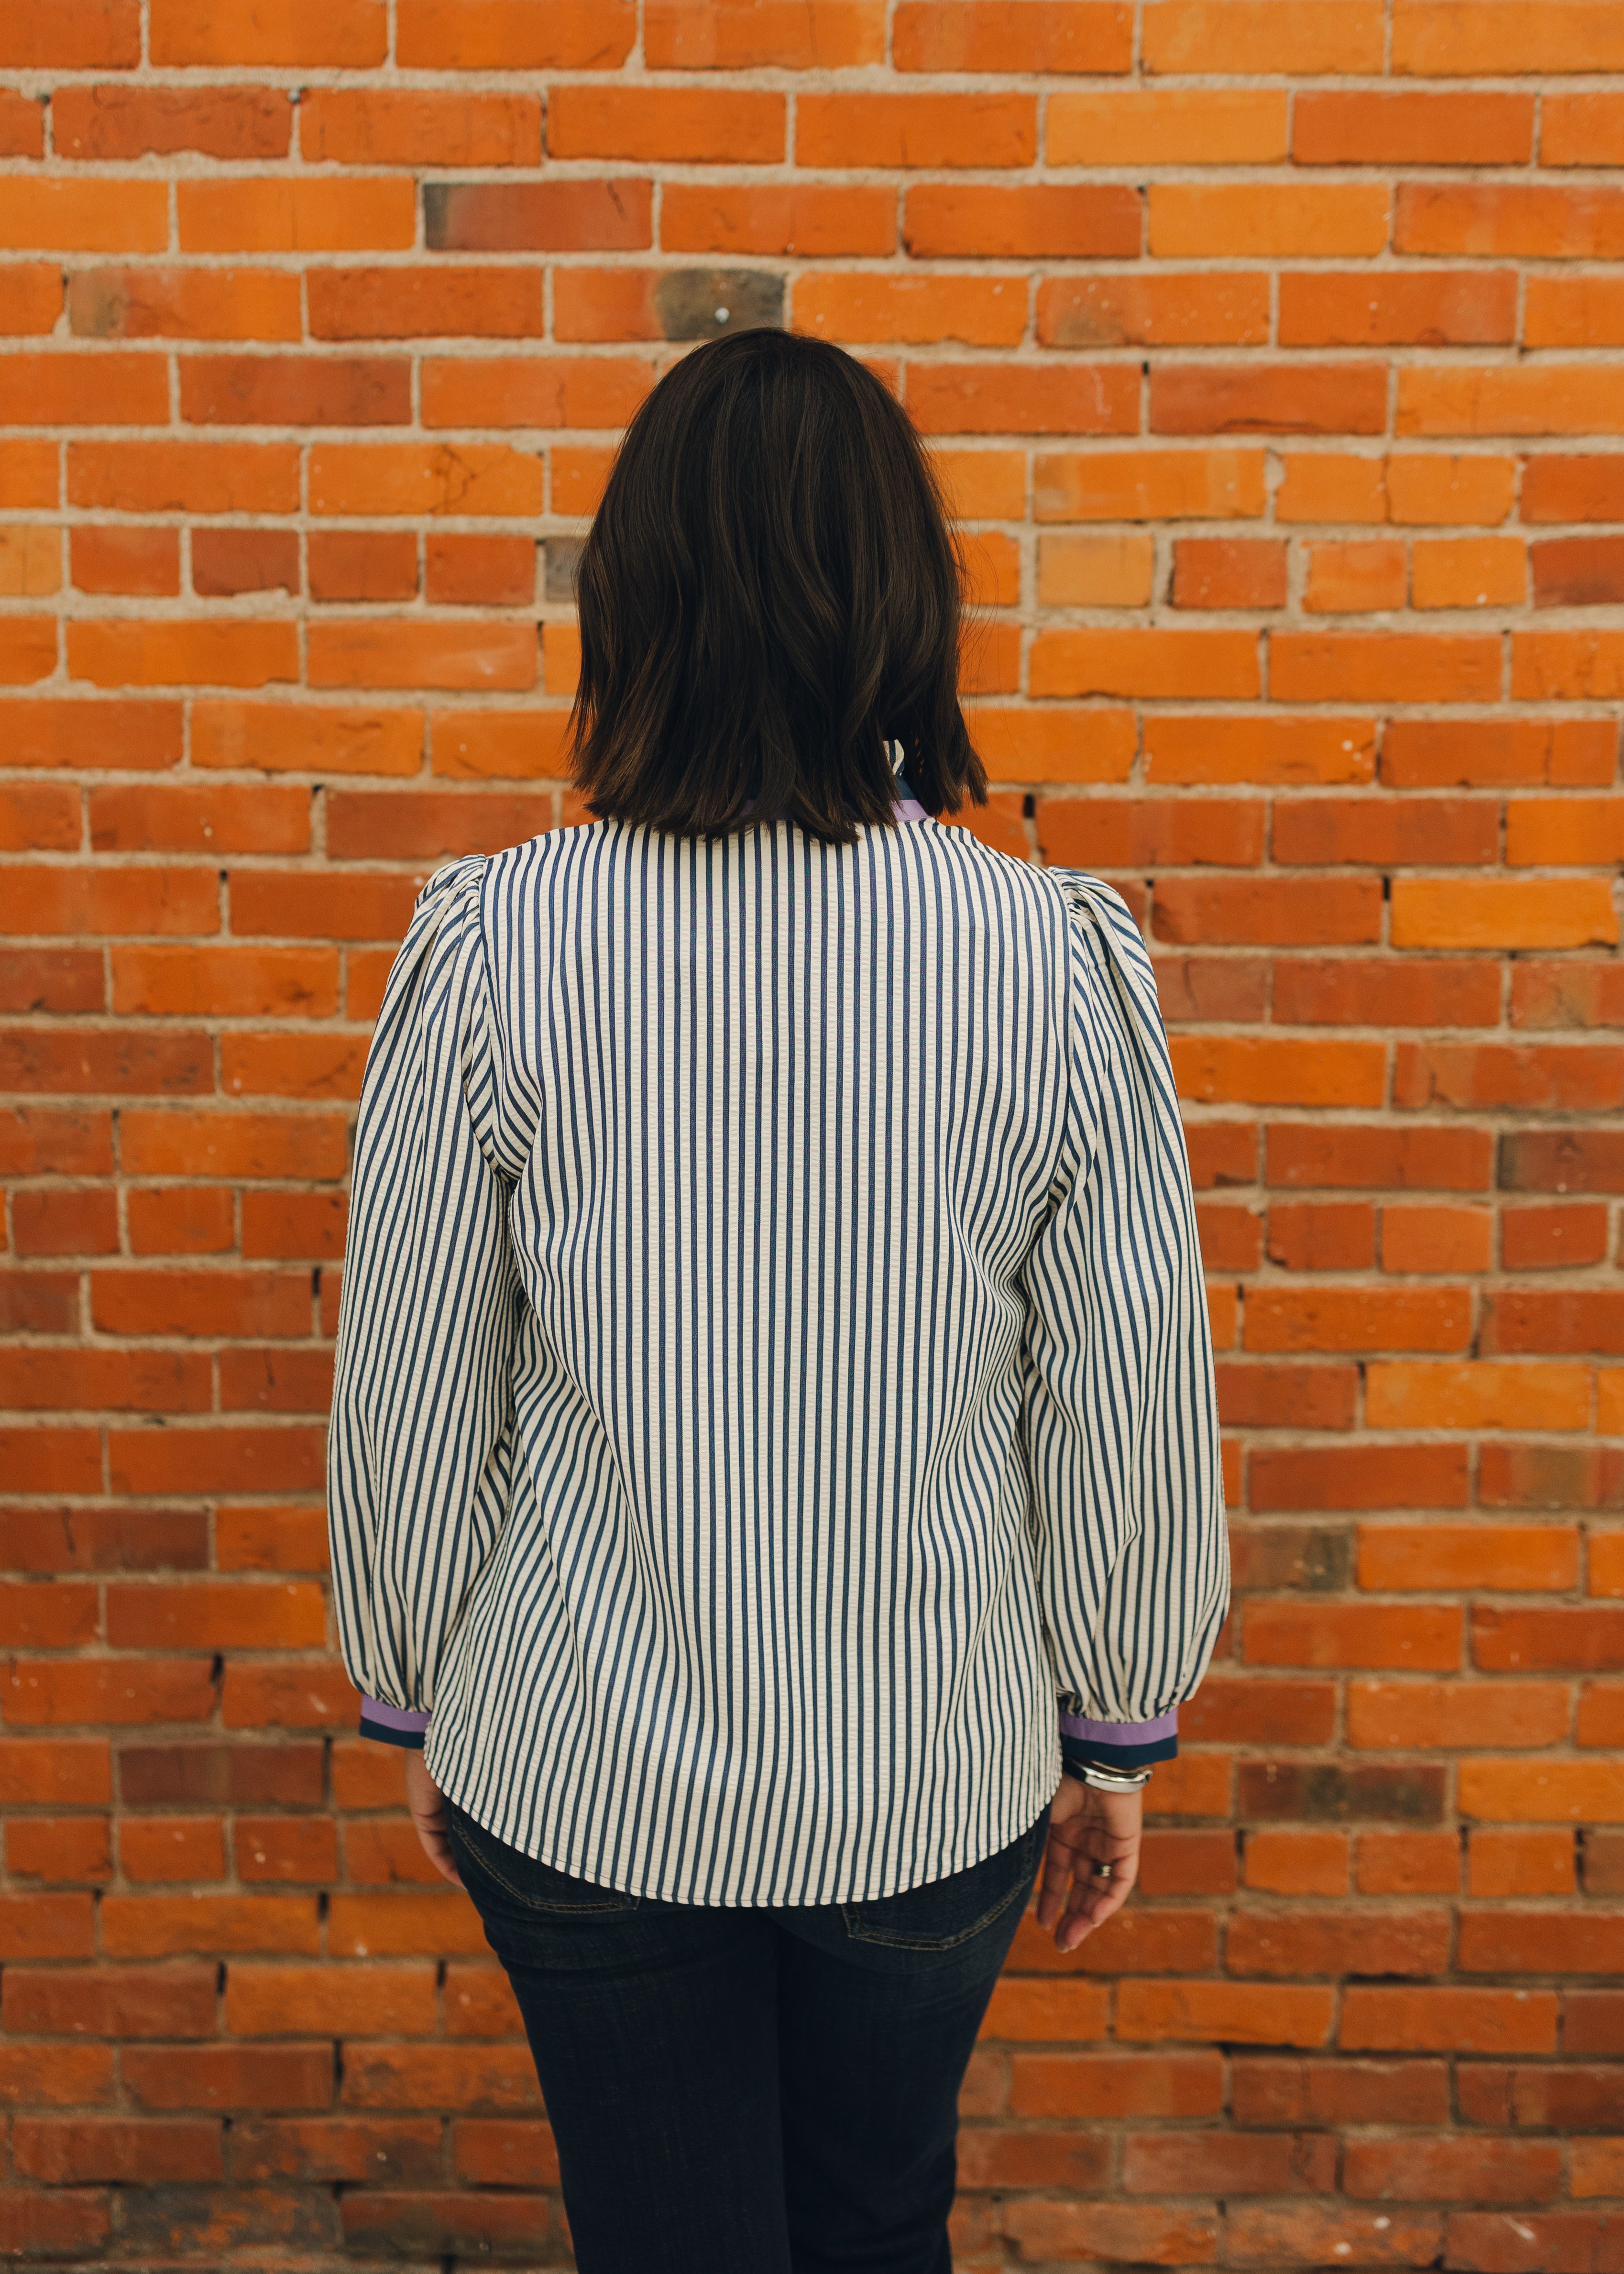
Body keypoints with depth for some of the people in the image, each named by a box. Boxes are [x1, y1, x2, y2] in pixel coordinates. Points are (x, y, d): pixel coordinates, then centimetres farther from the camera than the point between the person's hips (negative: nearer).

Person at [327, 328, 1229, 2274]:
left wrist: (415, 1702, 10)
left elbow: (410, 1403, -8)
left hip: (584, 1782, -1)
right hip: (939, 1784, 1)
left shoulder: (490, 947, -16)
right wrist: (1119, 1739, 9)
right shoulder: (1060, 960, -15)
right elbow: (1132, 1408, -8)